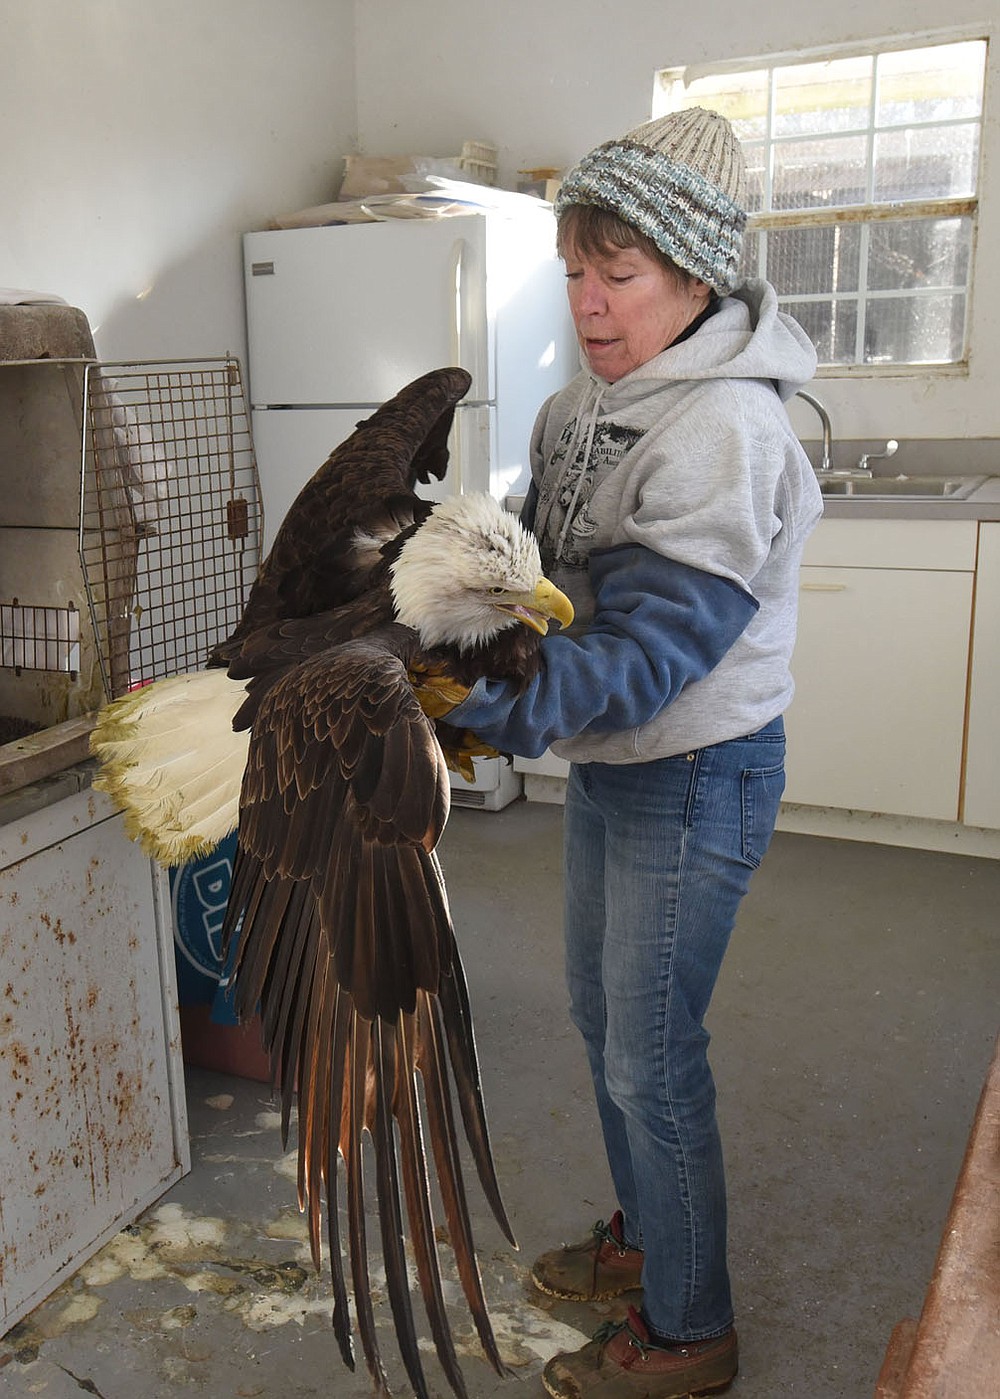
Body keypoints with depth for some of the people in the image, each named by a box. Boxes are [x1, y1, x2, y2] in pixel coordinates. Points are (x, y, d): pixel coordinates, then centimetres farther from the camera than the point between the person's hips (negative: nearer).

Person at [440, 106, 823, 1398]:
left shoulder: (725, 430, -24)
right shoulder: (585, 402, 3)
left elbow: (647, 652, -32)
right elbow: (544, 566, 11)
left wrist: (483, 696, -44)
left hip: (695, 776, -9)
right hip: (606, 761, 9)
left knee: (651, 1058, 4)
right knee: (601, 1013, 22)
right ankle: (643, 1235, 47)